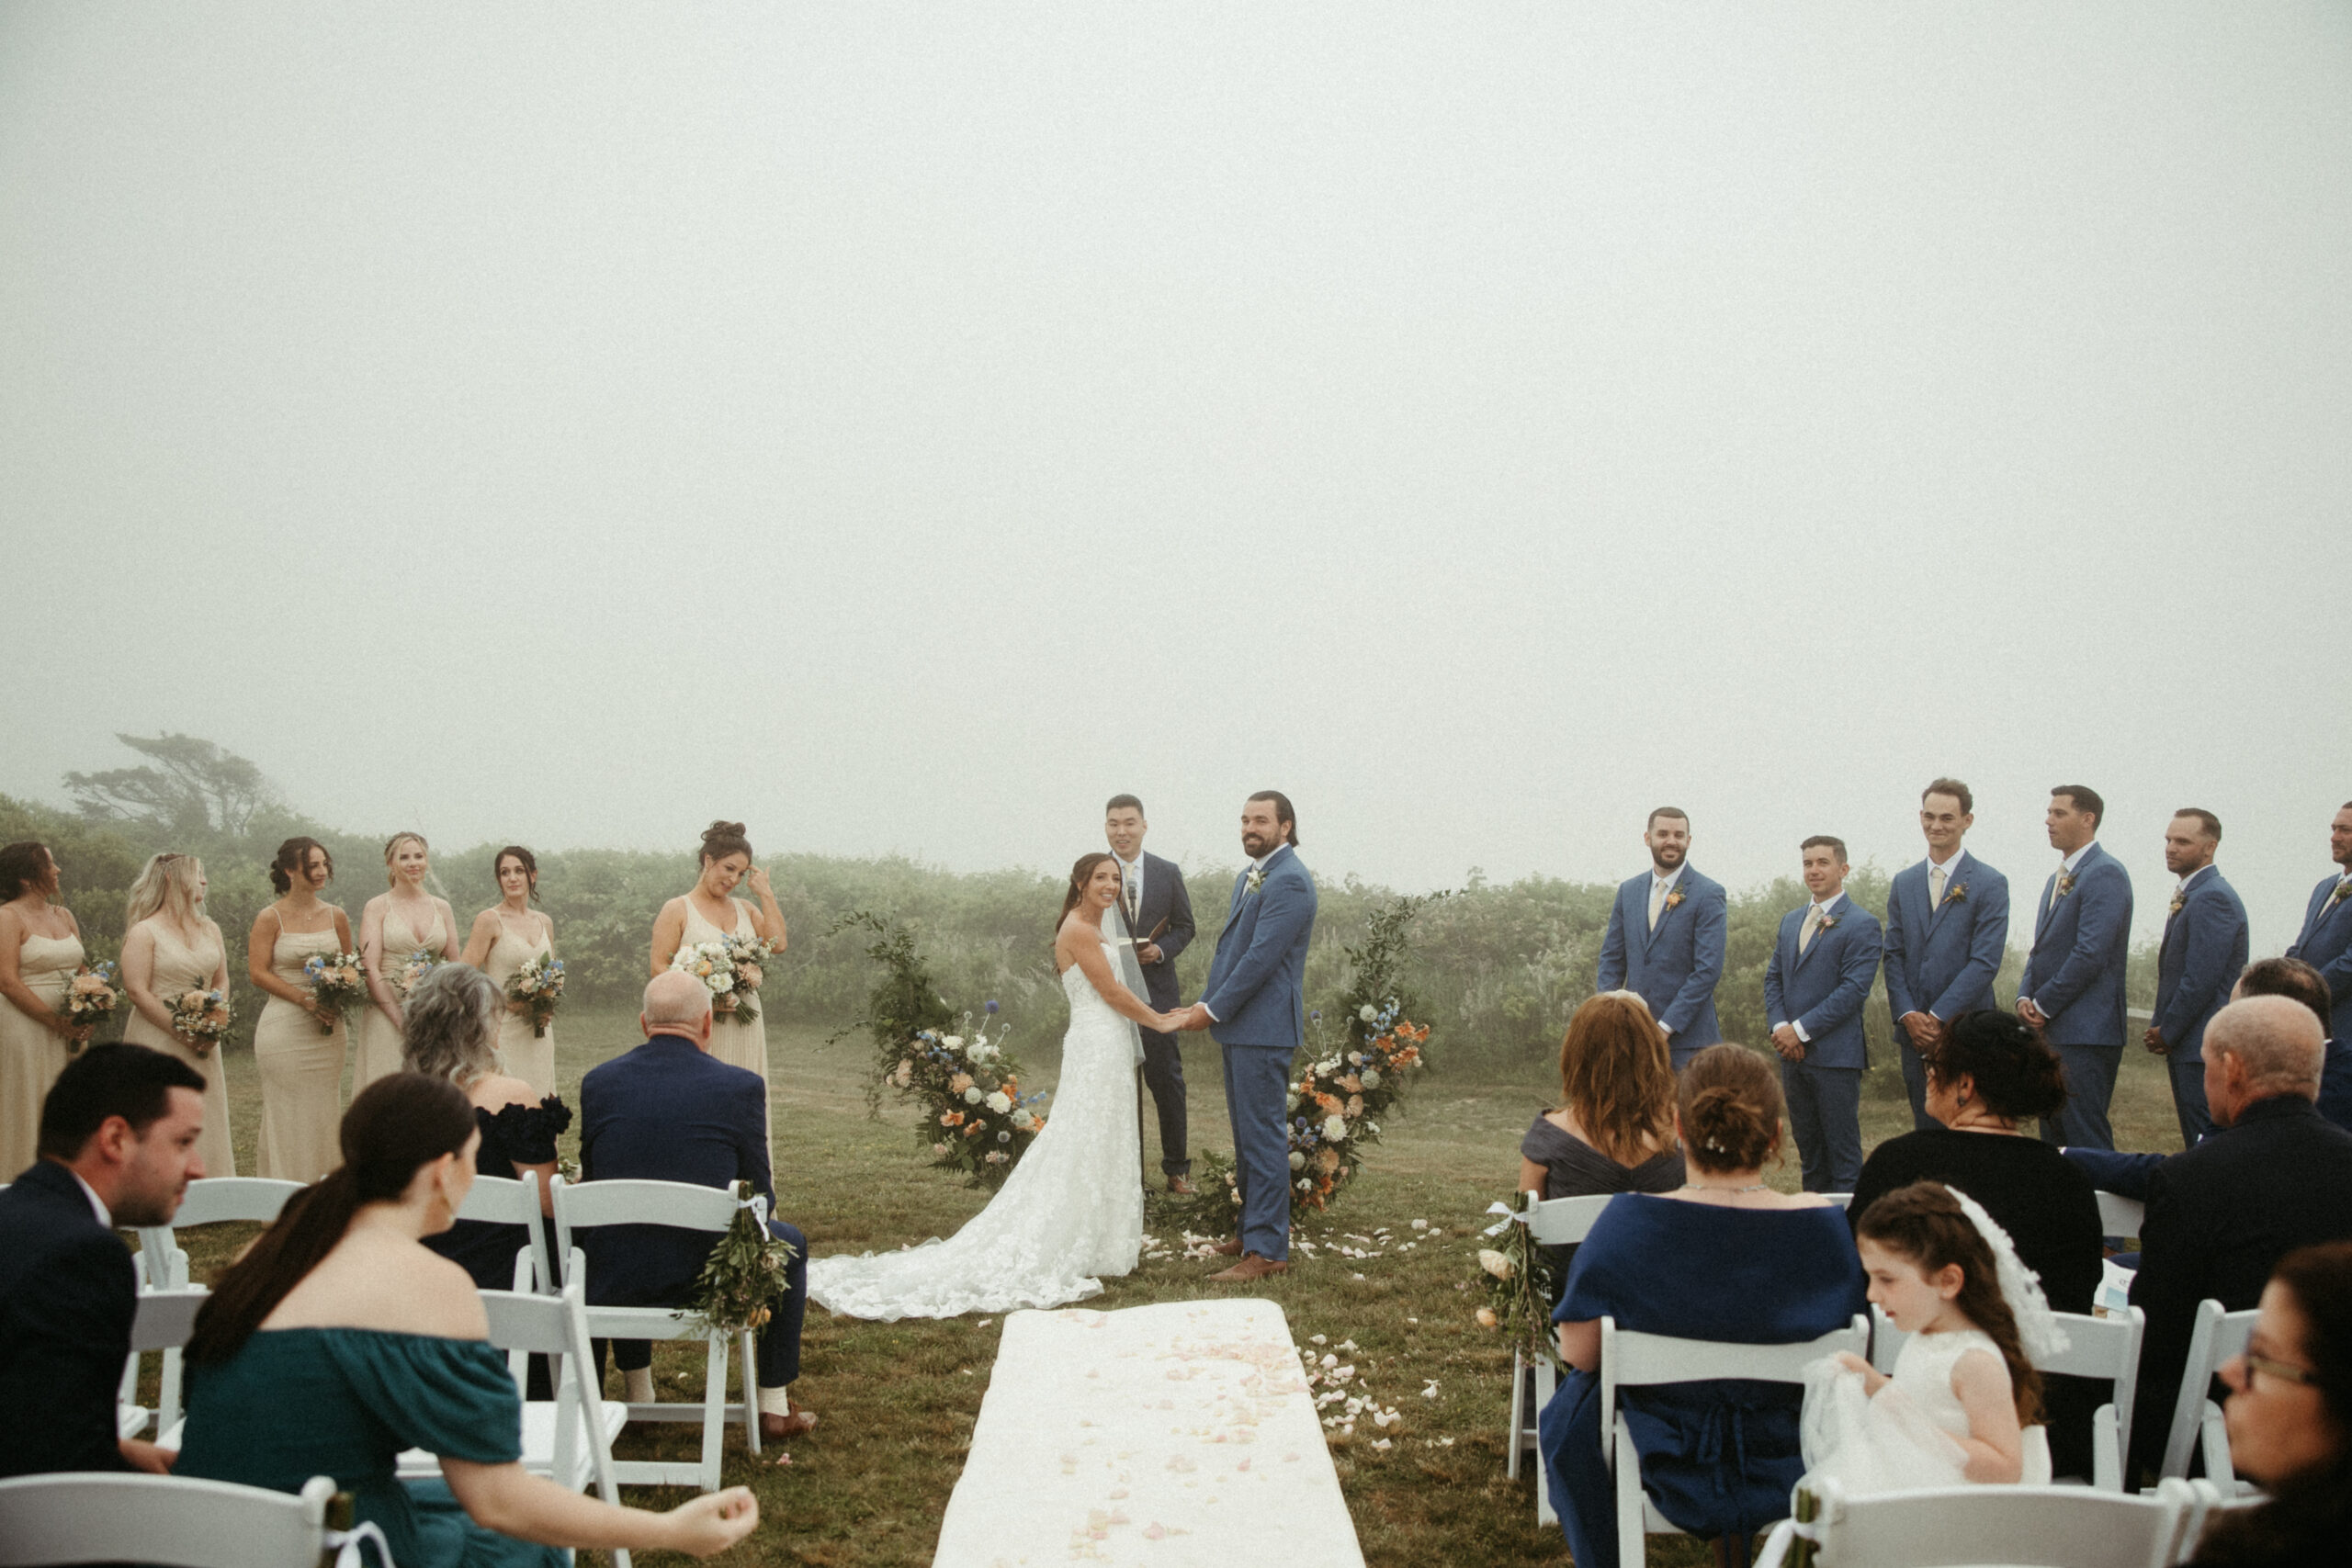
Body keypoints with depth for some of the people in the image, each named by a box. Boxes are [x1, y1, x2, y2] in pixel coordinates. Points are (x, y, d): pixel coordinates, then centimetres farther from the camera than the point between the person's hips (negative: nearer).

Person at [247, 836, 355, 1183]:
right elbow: (258, 972, -7)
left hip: (328, 1031, 4)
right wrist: (306, 999, -15)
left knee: (323, 1114, 6)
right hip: (285, 1028, -4)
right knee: (287, 1116, -2)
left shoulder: (336, 916, 9)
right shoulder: (271, 918, -3)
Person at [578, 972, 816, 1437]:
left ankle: (637, 1395, 44)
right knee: (789, 1243, 29)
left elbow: (592, 1180, 10)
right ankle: (774, 1407, 30)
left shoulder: (598, 1081, -1)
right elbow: (760, 1199, -1)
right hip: (706, 1276, -3)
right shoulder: (740, 1085, -8)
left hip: (611, 1280, 3)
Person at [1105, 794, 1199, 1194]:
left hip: (1157, 991, 1)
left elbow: (1184, 926, 8)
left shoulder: (1169, 873, 4)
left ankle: (1176, 1166, 17)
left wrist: (1160, 949, -11)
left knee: (1167, 1080, 5)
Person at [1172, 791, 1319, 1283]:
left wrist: (1215, 1009, -14)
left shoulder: (1290, 882, -15)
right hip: (1239, 1026, 10)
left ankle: (1267, 1249, -2)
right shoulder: (1248, 878, 17)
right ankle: (1253, 1228, 27)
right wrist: (1206, 1004, 10)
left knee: (1264, 1135, -6)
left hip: (1264, 1029, -10)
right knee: (1247, 1134, 17)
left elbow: (1262, 956, -20)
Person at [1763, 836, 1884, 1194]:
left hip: (1835, 1055, -7)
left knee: (1843, 1155, -2)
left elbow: (1853, 990, -14)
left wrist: (1801, 1030, -16)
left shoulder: (1861, 924, -7)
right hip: (1793, 1053, 7)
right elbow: (1773, 978, 15)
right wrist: (1780, 1027, -3)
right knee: (1808, 1151, 13)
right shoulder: (1790, 921, 16)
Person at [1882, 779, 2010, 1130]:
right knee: (1924, 1129, 8)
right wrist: (1908, 1015, -4)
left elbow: (1985, 962, -9)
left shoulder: (1990, 884, -2)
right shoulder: (1904, 883, 13)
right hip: (1915, 1032, 5)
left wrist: (1937, 1017, -13)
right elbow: (1893, 955, 10)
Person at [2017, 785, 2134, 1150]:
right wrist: (2026, 996, 4)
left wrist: (2044, 1004, -12)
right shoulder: (2058, 878, 20)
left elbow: (2091, 953, -19)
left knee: (2086, 1140, -9)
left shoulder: (2105, 873, -11)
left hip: (2085, 1034, -10)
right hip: (2051, 1031, 10)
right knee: (2053, 1138, 11)